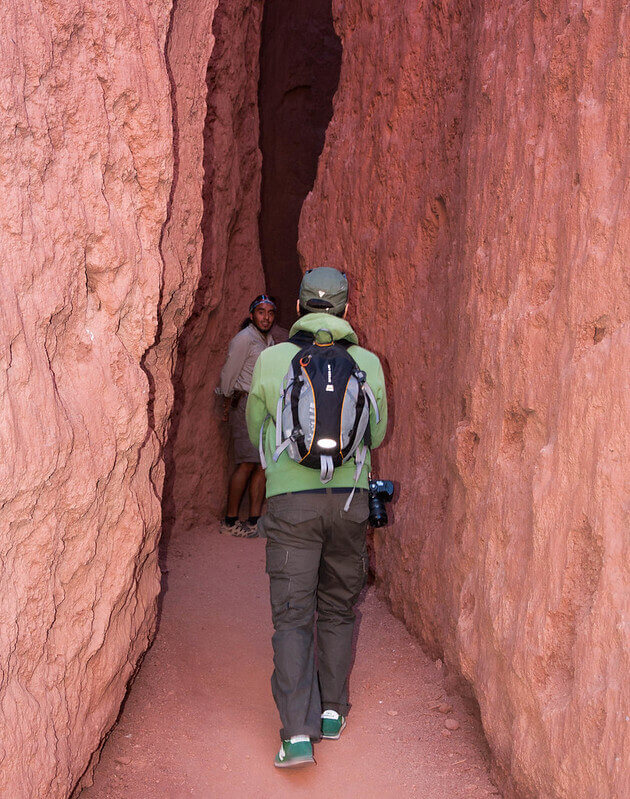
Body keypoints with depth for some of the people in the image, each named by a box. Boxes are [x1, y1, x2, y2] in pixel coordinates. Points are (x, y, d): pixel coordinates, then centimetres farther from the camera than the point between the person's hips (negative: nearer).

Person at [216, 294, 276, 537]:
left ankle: (254, 520, 5)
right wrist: (228, 404, 3)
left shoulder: (269, 341, 16)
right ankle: (229, 521, -5)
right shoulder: (244, 339, -9)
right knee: (248, 463, -12)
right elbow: (229, 373, -4)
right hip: (244, 404, -8)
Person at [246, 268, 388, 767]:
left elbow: (257, 430, 15)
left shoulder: (271, 361, 1)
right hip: (349, 499, 2)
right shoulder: (367, 363, 3)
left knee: (293, 617, 1)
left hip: (290, 499, -2)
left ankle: (298, 733, -8)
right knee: (338, 609, 18)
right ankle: (332, 711, 27)